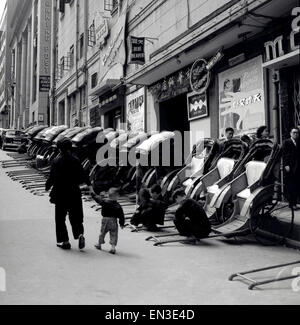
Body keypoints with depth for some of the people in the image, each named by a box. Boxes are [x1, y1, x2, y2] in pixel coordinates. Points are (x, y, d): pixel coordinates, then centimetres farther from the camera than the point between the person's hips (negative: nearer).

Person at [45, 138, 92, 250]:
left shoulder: (56, 162, -11)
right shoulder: (76, 161, -1)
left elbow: (52, 178, -9)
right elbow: (83, 175, 3)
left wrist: (48, 187, 9)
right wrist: (89, 185, 18)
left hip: (60, 194, -3)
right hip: (74, 193, 3)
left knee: (60, 218, 11)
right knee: (75, 217, 13)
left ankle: (64, 241, 13)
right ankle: (80, 234, -10)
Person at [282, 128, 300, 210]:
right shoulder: (286, 142, 3)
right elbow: (284, 155, -3)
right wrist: (286, 165, -12)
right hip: (289, 168, -4)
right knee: (290, 187, -3)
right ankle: (292, 203, 3)